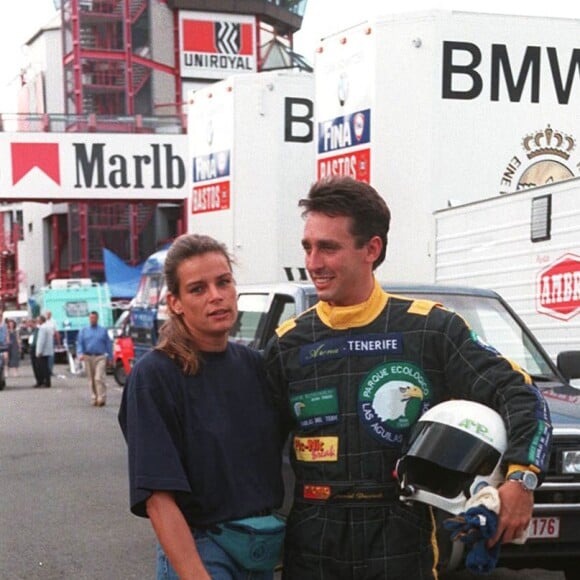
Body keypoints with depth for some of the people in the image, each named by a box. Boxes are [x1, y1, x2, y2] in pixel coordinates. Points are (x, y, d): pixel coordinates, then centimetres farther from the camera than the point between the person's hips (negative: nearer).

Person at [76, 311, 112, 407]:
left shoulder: (103, 330, 11)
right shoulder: (83, 330, 13)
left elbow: (108, 344, 11)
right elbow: (79, 343, 5)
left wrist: (110, 357, 5)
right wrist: (80, 354, -13)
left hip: (100, 357, -2)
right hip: (88, 357, 2)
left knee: (99, 378, -15)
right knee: (92, 380, 6)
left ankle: (102, 399, -16)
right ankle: (94, 399, 14)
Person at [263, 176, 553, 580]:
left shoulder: (431, 328, -2)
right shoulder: (288, 343, 5)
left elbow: (518, 394, -2)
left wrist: (521, 477, -15)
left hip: (401, 535, -2)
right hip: (313, 541, 2)